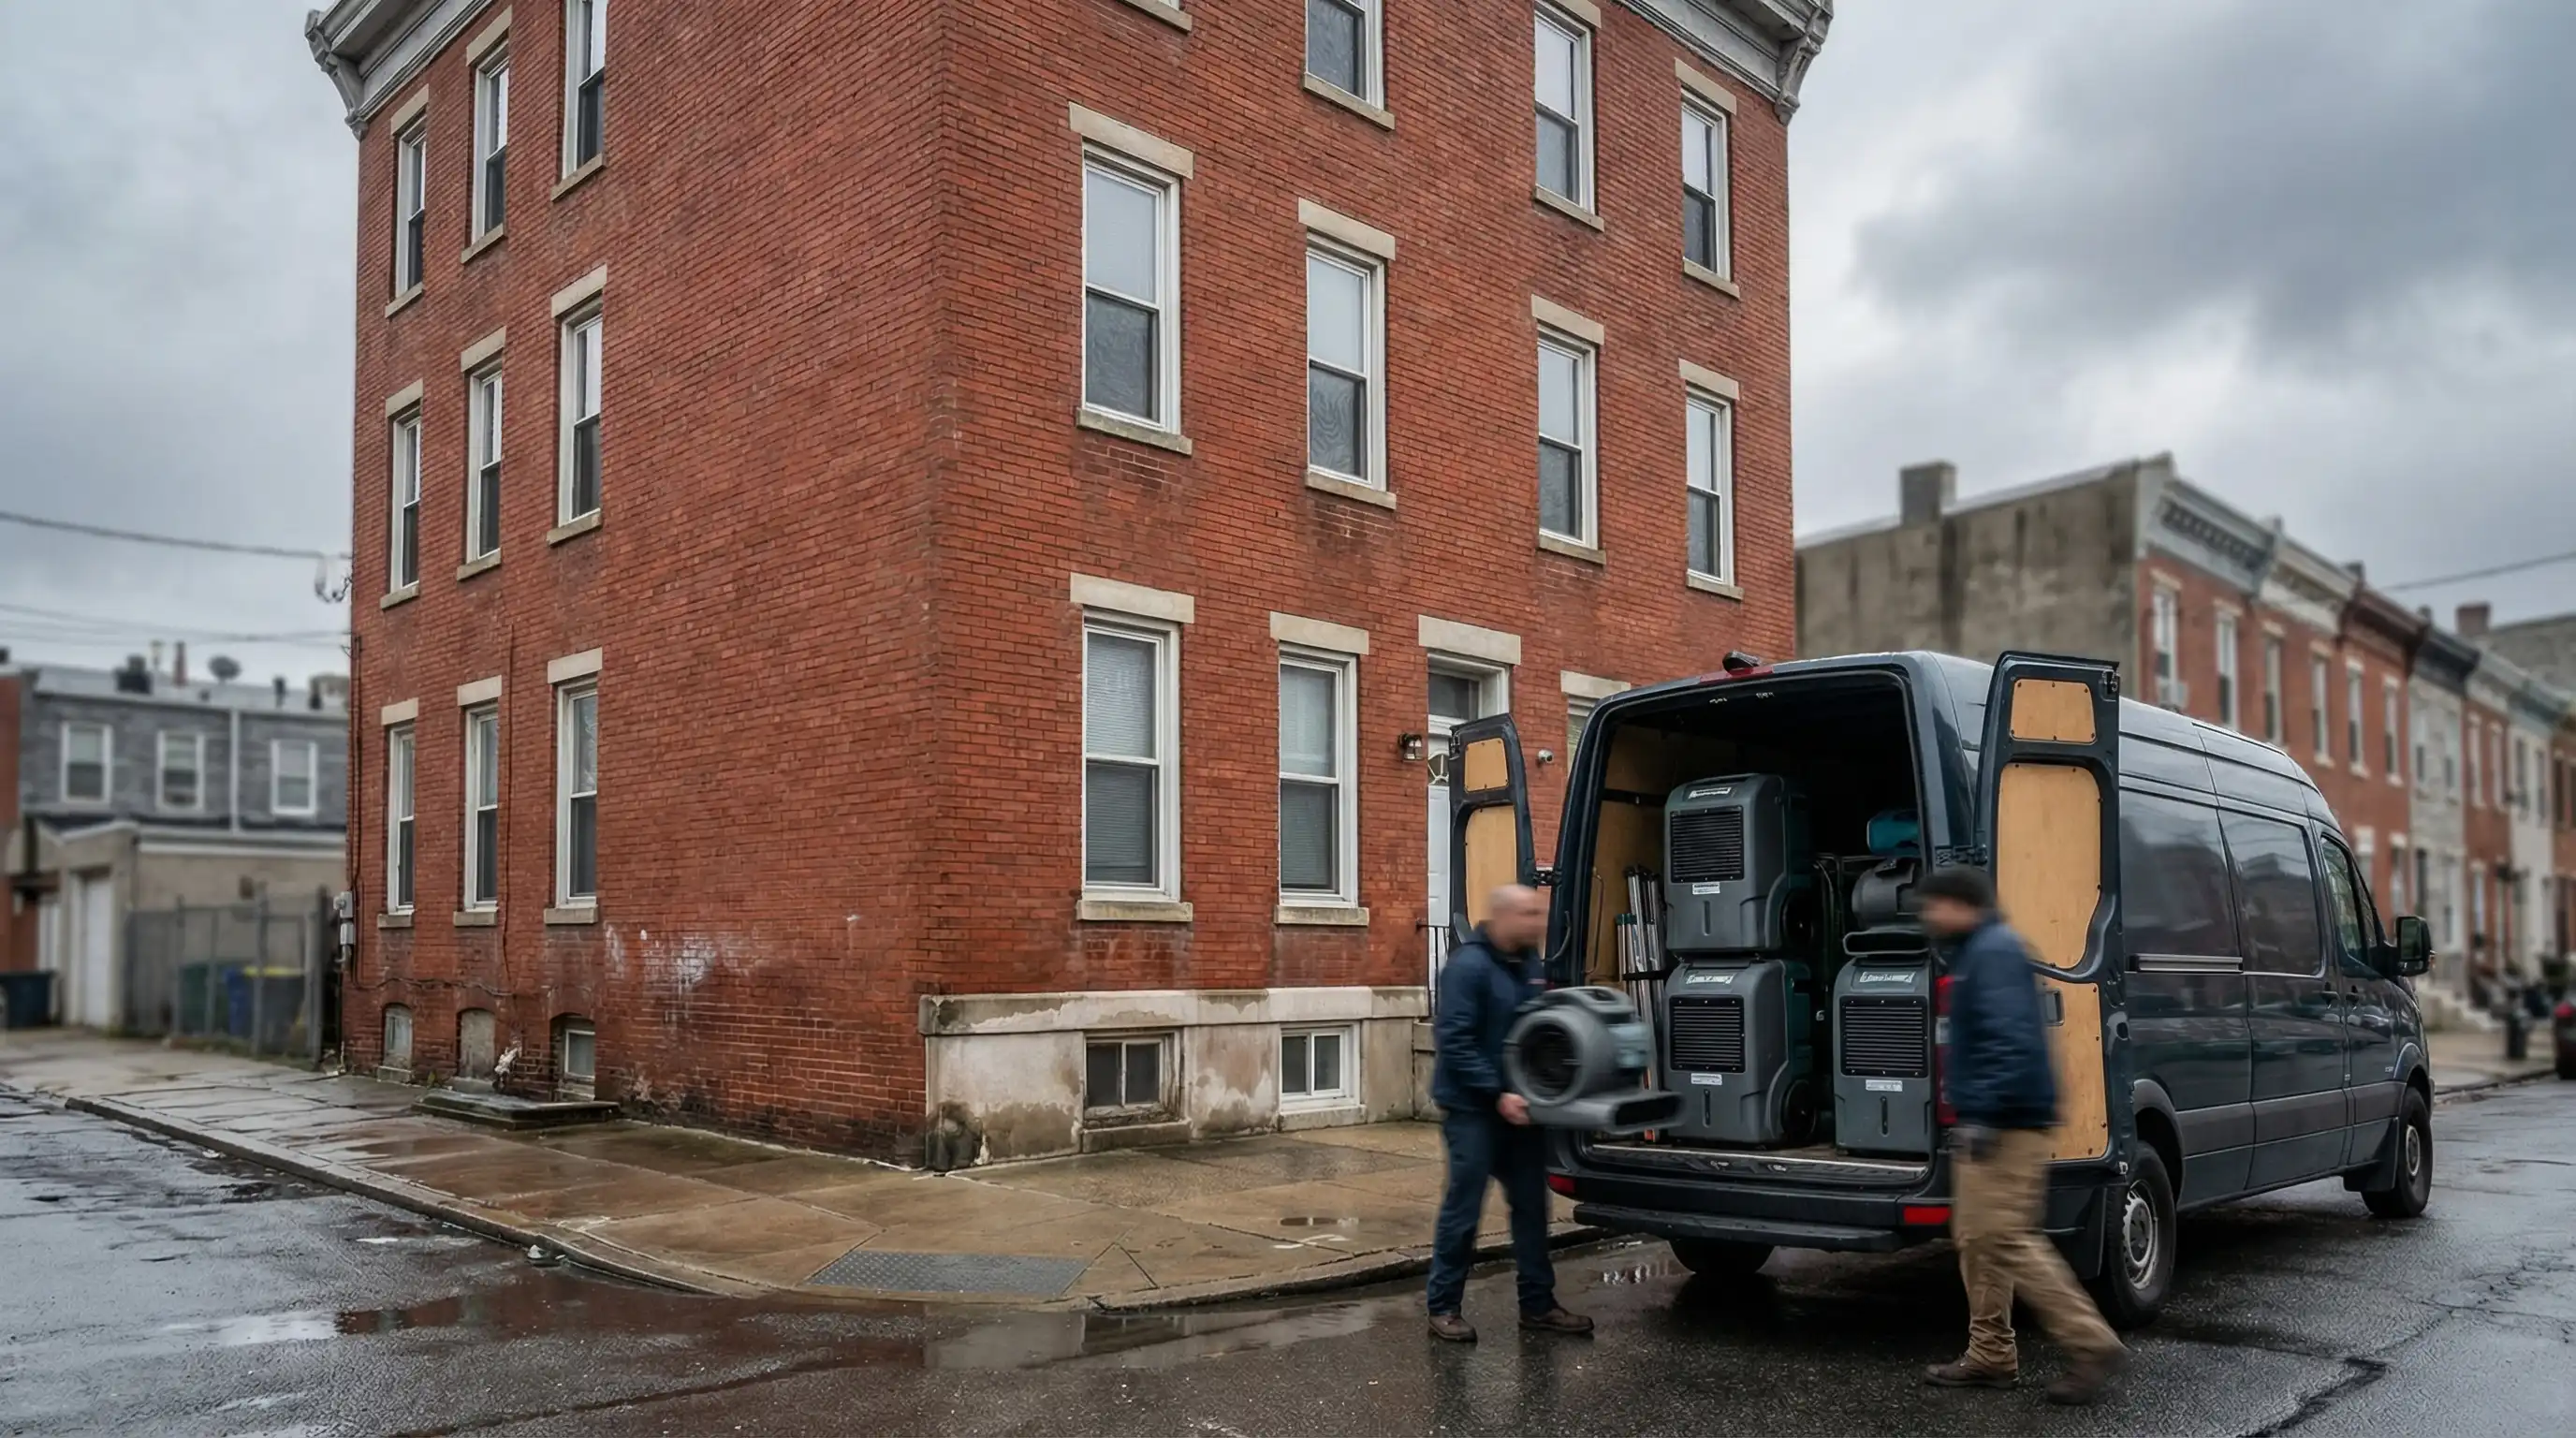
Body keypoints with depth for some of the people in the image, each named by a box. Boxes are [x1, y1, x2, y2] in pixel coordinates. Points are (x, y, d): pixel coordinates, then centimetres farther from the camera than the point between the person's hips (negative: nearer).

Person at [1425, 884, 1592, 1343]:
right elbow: (1454, 1041, -22)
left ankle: (1537, 1304, 21)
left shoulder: (1529, 962, 7)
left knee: (1531, 1205, 11)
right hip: (1473, 1108, -8)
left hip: (1518, 1104, 8)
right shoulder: (1468, 965, -17)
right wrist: (1497, 1094, -24)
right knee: (1463, 1207, -1)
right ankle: (1444, 1307, 11)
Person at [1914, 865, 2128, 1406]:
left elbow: (2012, 1040, -25)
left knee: (2006, 1240, -10)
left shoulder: (1995, 951, -14)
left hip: (2008, 1126, -11)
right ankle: (1991, 1356, 18)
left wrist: (1985, 1114, -27)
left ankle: (2094, 1345, -4)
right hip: (1990, 1124, 11)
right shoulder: (1978, 952, 19)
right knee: (1978, 1240, 12)